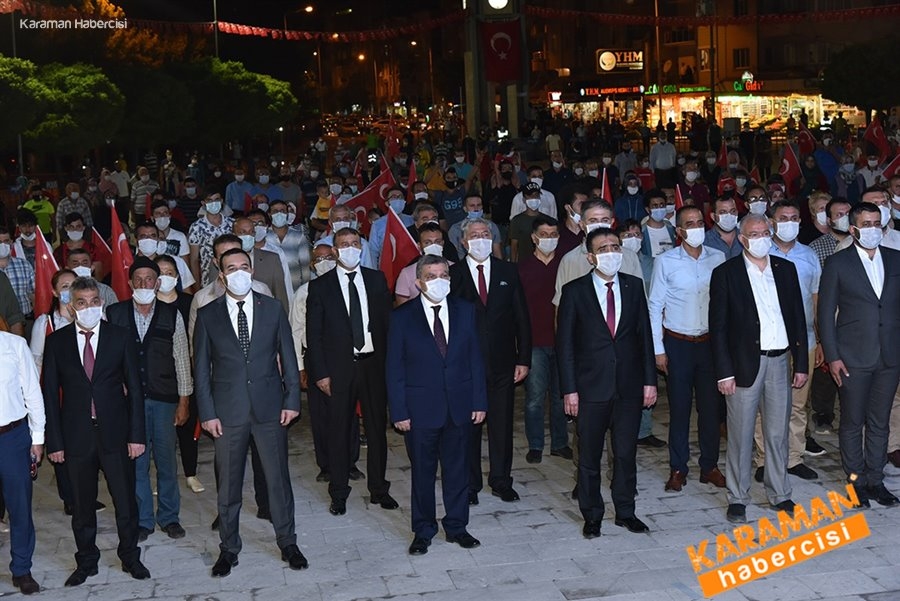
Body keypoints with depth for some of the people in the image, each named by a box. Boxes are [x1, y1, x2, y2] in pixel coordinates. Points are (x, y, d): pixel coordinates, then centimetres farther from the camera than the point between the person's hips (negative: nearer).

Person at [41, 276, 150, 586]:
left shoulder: (120, 337, 0)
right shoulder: (56, 341, 1)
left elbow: (134, 389, 1)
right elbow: (50, 394, 2)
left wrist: (136, 434, -4)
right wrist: (54, 442, -3)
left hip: (115, 433, 0)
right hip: (77, 436, 1)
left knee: (126, 500, 7)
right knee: (82, 505, 11)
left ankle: (130, 557, 25)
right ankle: (86, 561, 27)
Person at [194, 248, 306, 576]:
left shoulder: (272, 308, 3)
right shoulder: (207, 315, 1)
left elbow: (288, 357, 5)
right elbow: (201, 367, 2)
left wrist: (292, 399, -1)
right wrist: (207, 413, -3)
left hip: (270, 407, 0)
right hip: (228, 411, 0)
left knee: (278, 478, 8)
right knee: (228, 484, 8)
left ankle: (287, 543, 22)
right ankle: (228, 548, 23)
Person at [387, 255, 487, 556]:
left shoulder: (465, 310, 3)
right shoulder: (402, 317, -5)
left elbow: (475, 358, 5)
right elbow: (394, 369, -4)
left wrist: (479, 401, 1)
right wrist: (399, 411, -8)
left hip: (460, 406, 2)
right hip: (421, 409, -2)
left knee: (457, 469, 12)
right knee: (422, 472, 9)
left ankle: (457, 526, 27)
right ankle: (423, 531, 24)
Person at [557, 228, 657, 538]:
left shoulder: (634, 286, 5)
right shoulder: (574, 291, -4)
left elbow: (644, 335, 8)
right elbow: (565, 343, -4)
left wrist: (649, 380, 3)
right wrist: (569, 389, -8)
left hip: (629, 385, 2)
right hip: (592, 387, -2)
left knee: (626, 453, 11)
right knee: (589, 456, 8)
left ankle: (625, 511, 26)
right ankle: (592, 515, 22)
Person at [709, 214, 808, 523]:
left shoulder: (786, 269, 10)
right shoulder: (725, 273, -3)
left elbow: (798, 318, 12)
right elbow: (718, 327, -5)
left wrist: (801, 363, 7)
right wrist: (724, 372, -10)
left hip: (779, 362, 4)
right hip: (744, 365, -4)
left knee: (778, 433, 11)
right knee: (740, 436, 2)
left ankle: (780, 495, 23)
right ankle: (737, 498, 12)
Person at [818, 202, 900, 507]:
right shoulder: (837, 263, -2)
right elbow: (825, 313, -3)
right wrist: (832, 356, -8)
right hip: (853, 357, -3)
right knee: (852, 423, 5)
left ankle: (875, 480, 21)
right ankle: (856, 480, 17)